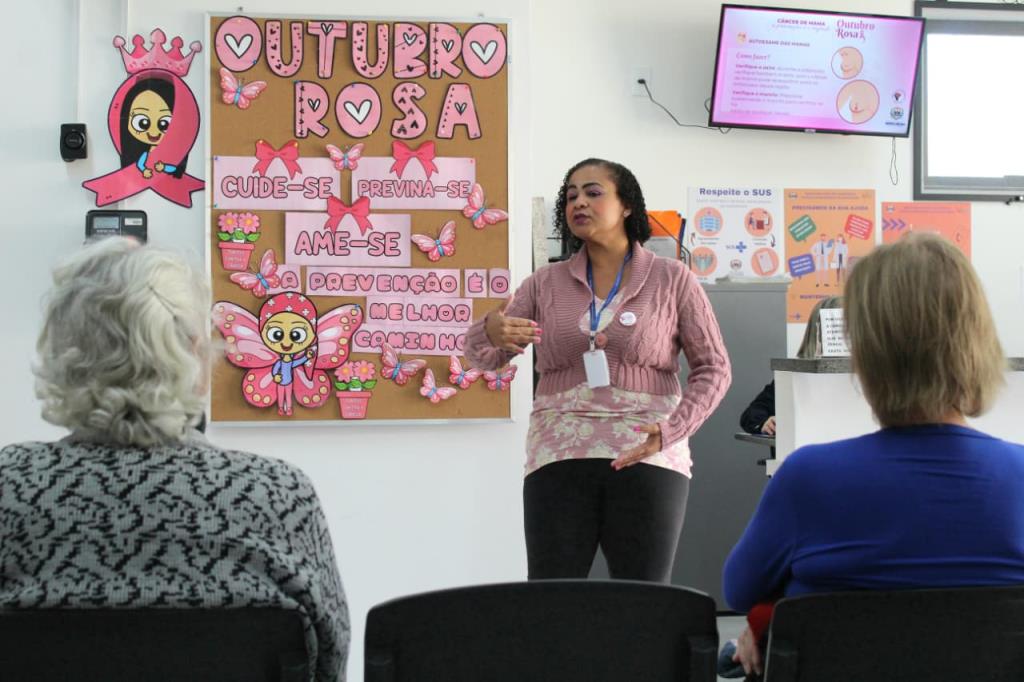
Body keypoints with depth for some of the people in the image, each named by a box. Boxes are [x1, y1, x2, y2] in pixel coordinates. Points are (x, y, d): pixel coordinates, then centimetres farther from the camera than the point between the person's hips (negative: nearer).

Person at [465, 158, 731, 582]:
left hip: (646, 458, -1)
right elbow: (483, 356, 8)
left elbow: (714, 369, 4)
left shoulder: (672, 280, 6)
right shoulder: (545, 284, 12)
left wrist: (669, 432, -11)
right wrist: (491, 332, -17)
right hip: (559, 460, 2)